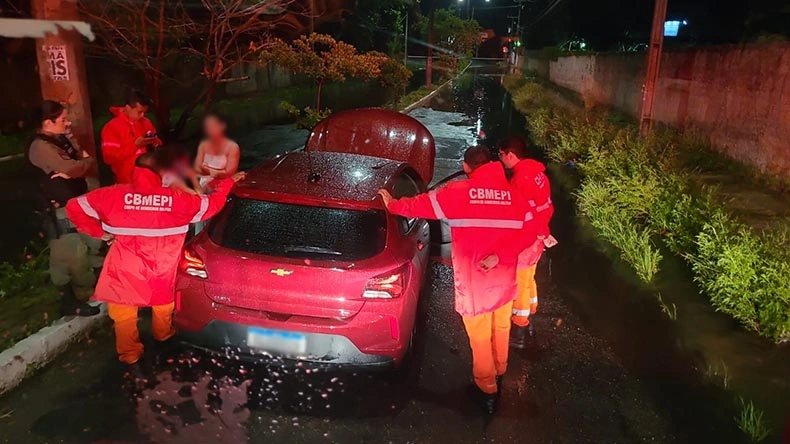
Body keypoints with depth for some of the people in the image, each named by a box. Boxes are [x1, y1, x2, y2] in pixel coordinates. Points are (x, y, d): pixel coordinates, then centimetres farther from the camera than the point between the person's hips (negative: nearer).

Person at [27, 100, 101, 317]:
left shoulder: (63, 139, 10)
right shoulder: (40, 147, -18)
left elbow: (89, 161, 7)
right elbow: (72, 168, -26)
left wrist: (73, 169, -14)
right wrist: (83, 162, -4)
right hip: (61, 209, -9)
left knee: (94, 244, 21)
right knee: (67, 255, -1)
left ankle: (96, 283, 41)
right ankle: (68, 301, 11)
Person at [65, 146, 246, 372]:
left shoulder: (114, 195, -10)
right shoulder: (177, 198, -10)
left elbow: (75, 207, -3)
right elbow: (212, 204, 4)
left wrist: (99, 231, 4)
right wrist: (226, 183, 20)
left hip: (124, 273, -1)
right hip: (162, 274, 1)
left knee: (124, 317, 20)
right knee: (163, 307, 31)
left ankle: (131, 356, 33)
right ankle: (164, 336, 55)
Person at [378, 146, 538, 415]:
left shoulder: (459, 192, -11)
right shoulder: (512, 194, -1)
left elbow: (421, 205, -3)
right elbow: (527, 234, -8)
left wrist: (392, 204, 14)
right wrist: (499, 255, -12)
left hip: (475, 282, -4)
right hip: (504, 279, 5)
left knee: (480, 338, 11)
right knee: (501, 329, 24)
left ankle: (487, 390, 24)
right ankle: (499, 372, 46)